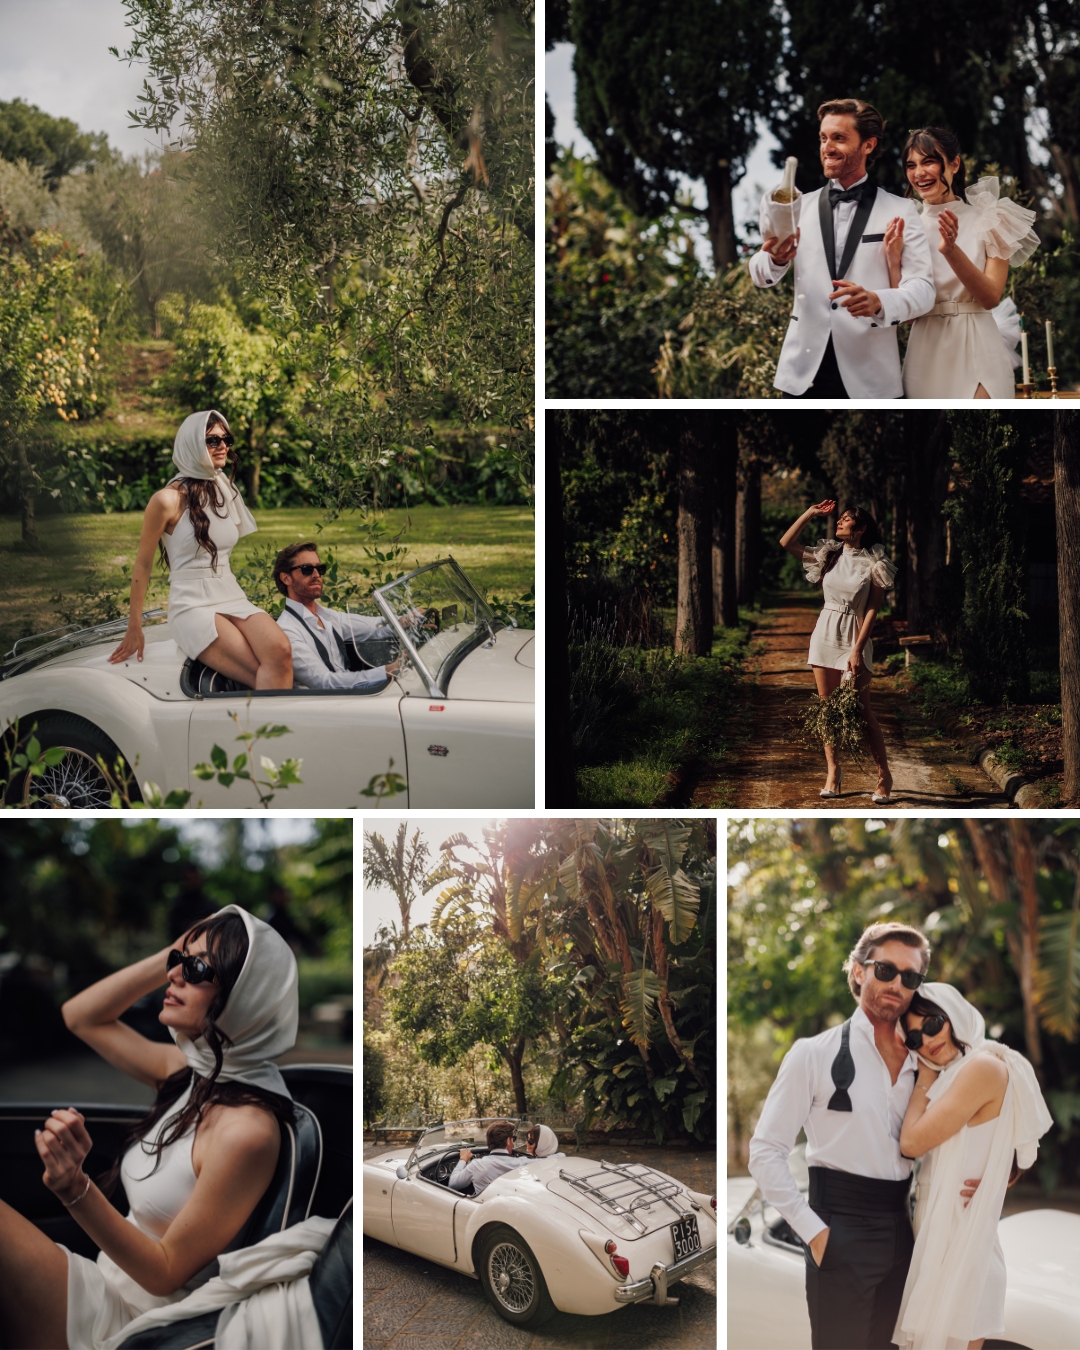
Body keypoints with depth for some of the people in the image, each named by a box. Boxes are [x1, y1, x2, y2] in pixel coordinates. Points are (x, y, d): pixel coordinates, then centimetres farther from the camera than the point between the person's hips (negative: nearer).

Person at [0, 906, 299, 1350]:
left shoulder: (247, 1128, -24)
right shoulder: (187, 1071, 2)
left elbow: (167, 1272, -19)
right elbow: (80, 1015, 15)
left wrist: (73, 1188, -31)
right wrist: (174, 953, 1)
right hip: (110, 1283, 8)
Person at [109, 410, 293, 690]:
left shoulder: (225, 491, 13)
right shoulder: (169, 500, -6)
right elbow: (142, 564, -1)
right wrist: (134, 629, 1)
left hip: (233, 599, 5)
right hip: (192, 606, -5)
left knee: (279, 650, -29)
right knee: (266, 676, -27)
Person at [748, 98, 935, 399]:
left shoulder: (900, 212, 3)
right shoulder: (801, 207, 9)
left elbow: (922, 287, -5)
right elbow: (760, 276, 3)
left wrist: (880, 302, -26)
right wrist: (775, 260, -21)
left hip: (870, 378, -2)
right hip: (803, 373, 2)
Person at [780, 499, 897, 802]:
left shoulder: (873, 565, -4)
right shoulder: (828, 556, 9)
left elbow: (872, 610, -8)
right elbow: (786, 542, 7)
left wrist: (857, 650, -15)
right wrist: (811, 512, 4)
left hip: (854, 639, -4)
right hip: (824, 636, 5)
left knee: (861, 710, -7)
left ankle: (884, 776, 2)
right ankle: (833, 772, 10)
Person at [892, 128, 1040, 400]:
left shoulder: (987, 219, -1)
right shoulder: (906, 227, 5)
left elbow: (991, 298, -11)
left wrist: (952, 251, -23)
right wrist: (895, 261, -15)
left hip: (975, 349, -2)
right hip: (925, 354, 2)